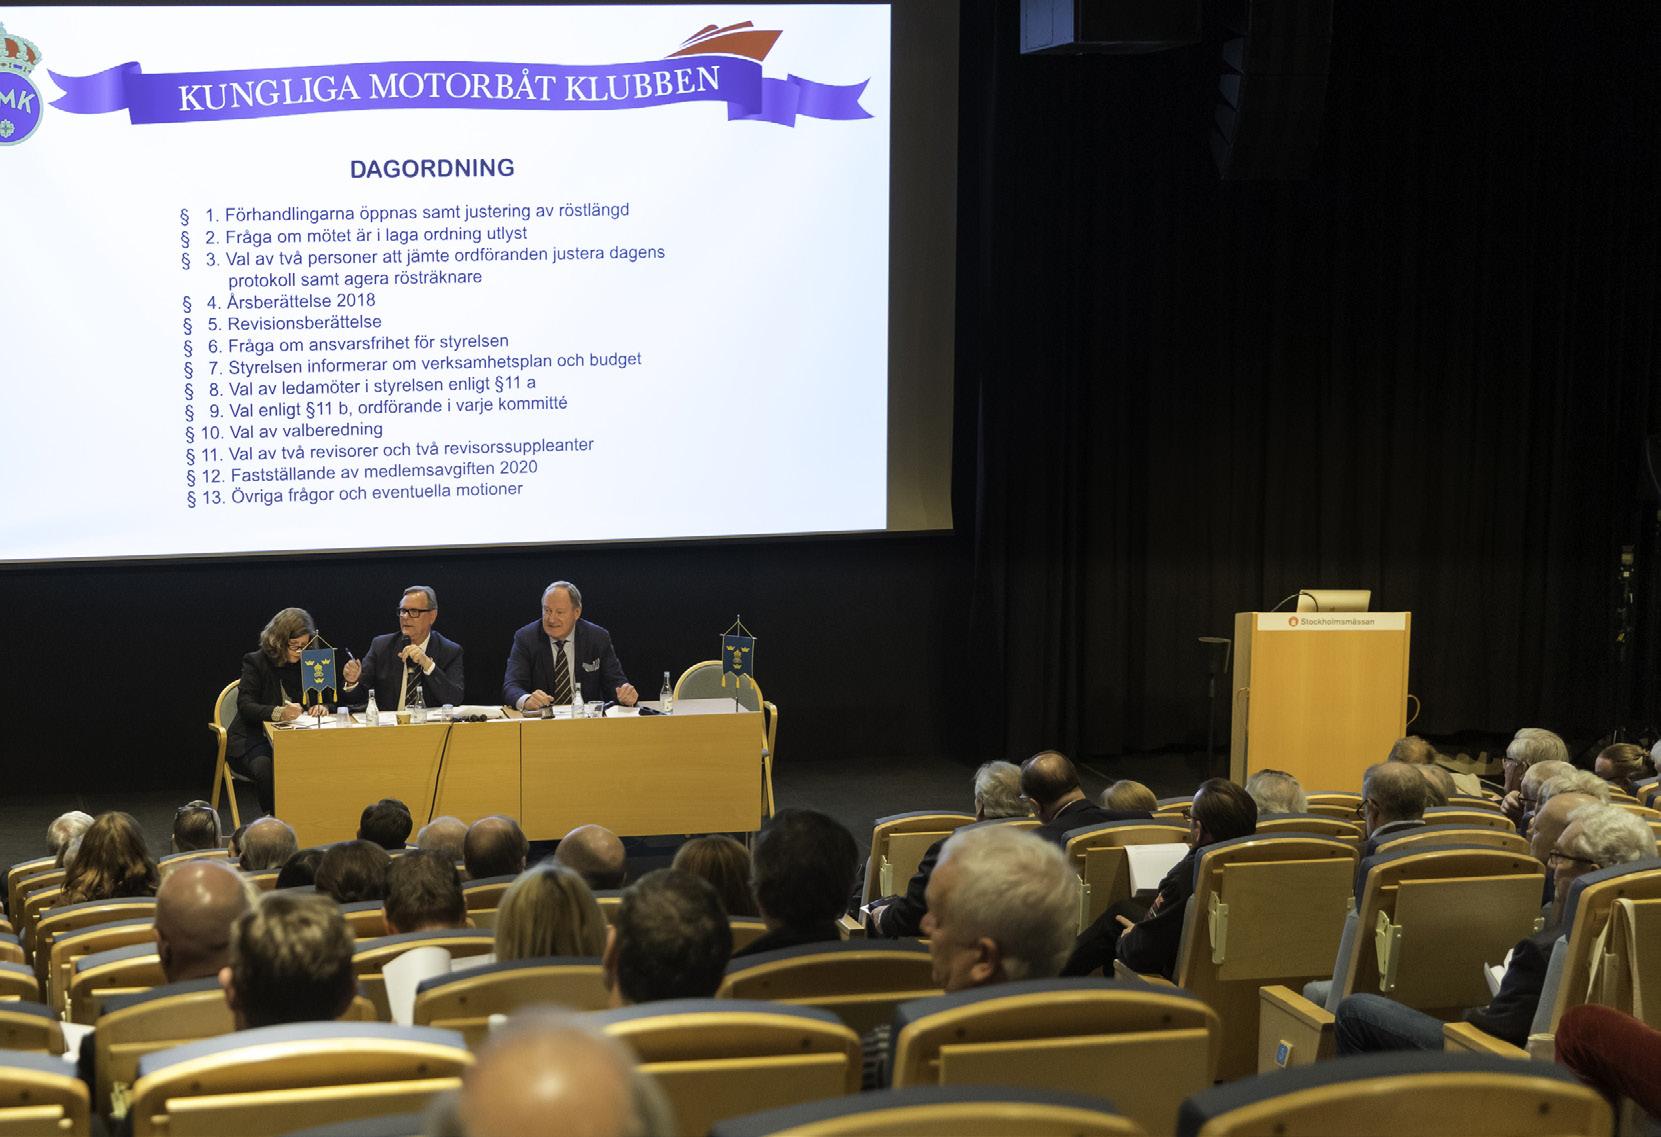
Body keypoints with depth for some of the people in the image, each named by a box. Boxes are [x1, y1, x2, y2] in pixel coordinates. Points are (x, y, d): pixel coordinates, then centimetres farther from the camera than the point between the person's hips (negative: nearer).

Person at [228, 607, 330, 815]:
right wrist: (278, 713, -34)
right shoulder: (256, 662, -3)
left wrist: (321, 706, -11)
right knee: (265, 768, -37)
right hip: (253, 739, -3)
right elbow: (245, 706, -14)